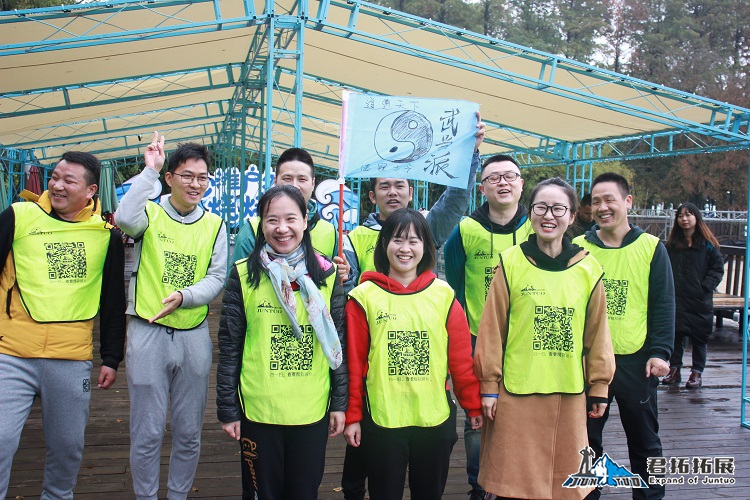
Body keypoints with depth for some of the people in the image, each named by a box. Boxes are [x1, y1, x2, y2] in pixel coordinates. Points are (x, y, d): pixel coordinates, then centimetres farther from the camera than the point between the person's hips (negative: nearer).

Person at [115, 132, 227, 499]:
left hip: (194, 335, 3)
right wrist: (149, 169, -22)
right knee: (147, 432, 4)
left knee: (189, 432, 12)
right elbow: (125, 219, -26)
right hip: (147, 332, -3)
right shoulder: (149, 213, -2)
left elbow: (217, 279, 2)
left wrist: (184, 296, -16)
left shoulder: (214, 225, 7)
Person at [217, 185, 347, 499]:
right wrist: (227, 409, -2)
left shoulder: (326, 275, 1)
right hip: (258, 411, -1)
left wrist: (339, 402, 3)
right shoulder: (244, 275, -4)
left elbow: (338, 343, 5)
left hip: (313, 412, 2)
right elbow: (229, 347, -2)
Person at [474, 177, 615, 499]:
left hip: (569, 394, 2)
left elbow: (597, 334, 8)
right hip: (516, 392, -2)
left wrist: (599, 388, 9)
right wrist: (489, 385, -3)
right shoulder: (511, 262, -4)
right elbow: (492, 330, -3)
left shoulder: (589, 269, 3)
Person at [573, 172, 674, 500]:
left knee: (644, 439, 11)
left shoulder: (651, 248, -2)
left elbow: (663, 305, -1)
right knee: (586, 436, 11)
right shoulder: (578, 248, 0)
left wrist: (659, 352, -8)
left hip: (636, 359, -1)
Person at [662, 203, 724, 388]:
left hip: (699, 300, -3)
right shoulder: (671, 244, 8)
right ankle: (674, 368, 18)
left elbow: (717, 269, -3)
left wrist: (705, 288, -13)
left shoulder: (707, 244, -2)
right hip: (676, 298, 3)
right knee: (675, 334, 7)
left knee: (699, 337, 5)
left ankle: (697, 372, 15)